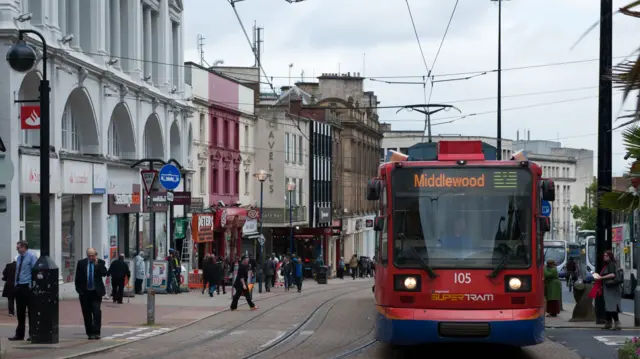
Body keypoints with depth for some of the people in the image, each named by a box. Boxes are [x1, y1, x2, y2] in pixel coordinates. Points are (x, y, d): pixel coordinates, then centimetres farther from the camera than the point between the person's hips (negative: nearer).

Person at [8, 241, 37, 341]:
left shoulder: (31, 256, -8)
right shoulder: (18, 258, 13)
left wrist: (31, 285, -15)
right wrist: (15, 284, 12)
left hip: (27, 287, -7)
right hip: (19, 287, 7)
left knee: (31, 311, 0)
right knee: (20, 312, 10)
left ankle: (32, 334, 5)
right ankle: (19, 334, 15)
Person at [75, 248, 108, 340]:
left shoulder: (100, 263, 1)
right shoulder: (81, 263, 3)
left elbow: (104, 273, -13)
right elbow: (77, 278, 5)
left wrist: (97, 264, -18)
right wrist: (79, 290, -1)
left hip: (96, 292, -2)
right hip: (85, 292, 2)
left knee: (97, 312, -12)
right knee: (87, 314, 5)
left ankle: (96, 332, -8)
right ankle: (90, 333, 12)